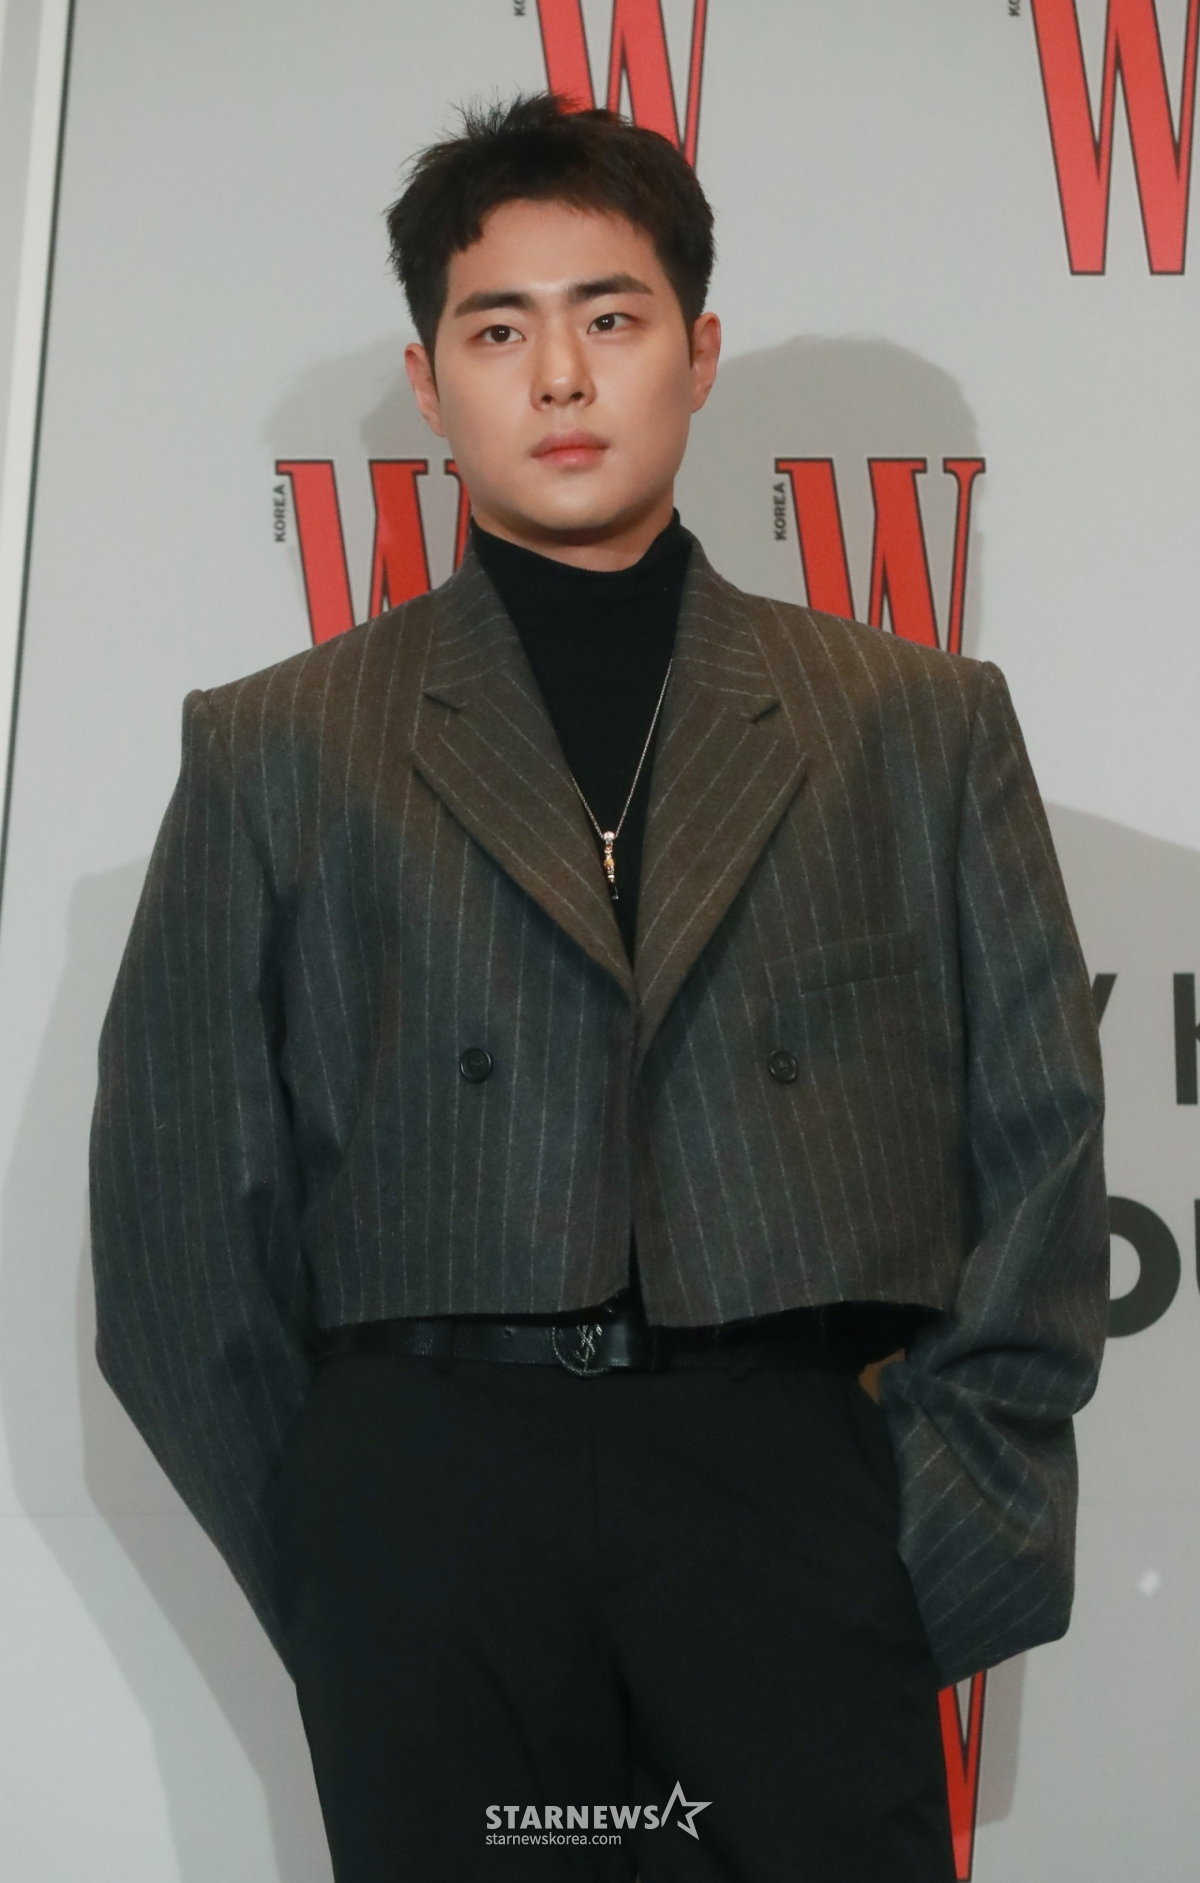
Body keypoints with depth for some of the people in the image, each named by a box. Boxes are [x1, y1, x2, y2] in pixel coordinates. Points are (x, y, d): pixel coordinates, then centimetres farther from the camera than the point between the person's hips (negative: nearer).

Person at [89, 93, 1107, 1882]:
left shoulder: (924, 726, 13)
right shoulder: (278, 749, 12)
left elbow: (1038, 1139, 10)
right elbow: (184, 1196, 9)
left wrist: (960, 1511, 0)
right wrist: (313, 1561, 3)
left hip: (798, 1478, 0)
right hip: (427, 1483, 0)